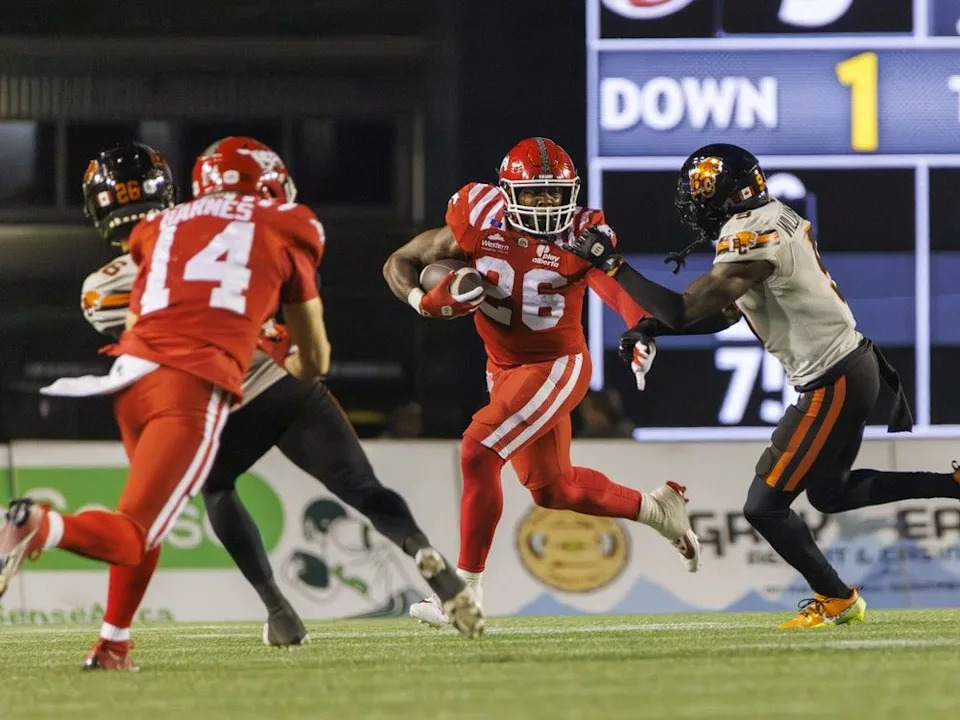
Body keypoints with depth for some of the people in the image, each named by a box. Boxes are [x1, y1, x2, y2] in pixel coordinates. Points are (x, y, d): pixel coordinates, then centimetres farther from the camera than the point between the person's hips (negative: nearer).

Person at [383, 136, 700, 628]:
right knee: (552, 489, 17)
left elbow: (616, 287, -36)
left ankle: (465, 589, -13)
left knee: (479, 452, -21)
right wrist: (425, 301, -25)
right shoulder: (479, 223, -11)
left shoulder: (580, 237, -18)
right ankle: (655, 509, 41)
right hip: (504, 369, 6)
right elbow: (400, 263, -4)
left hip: (557, 366, -6)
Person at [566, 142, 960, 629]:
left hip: (831, 383, -10)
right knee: (829, 493, 26)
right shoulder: (776, 220, 8)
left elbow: (684, 311, -25)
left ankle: (836, 600, 12)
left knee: (765, 507, -1)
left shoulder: (752, 242, -22)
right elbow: (725, 314, 15)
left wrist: (611, 263, -19)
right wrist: (654, 329, 4)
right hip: (854, 364, 10)